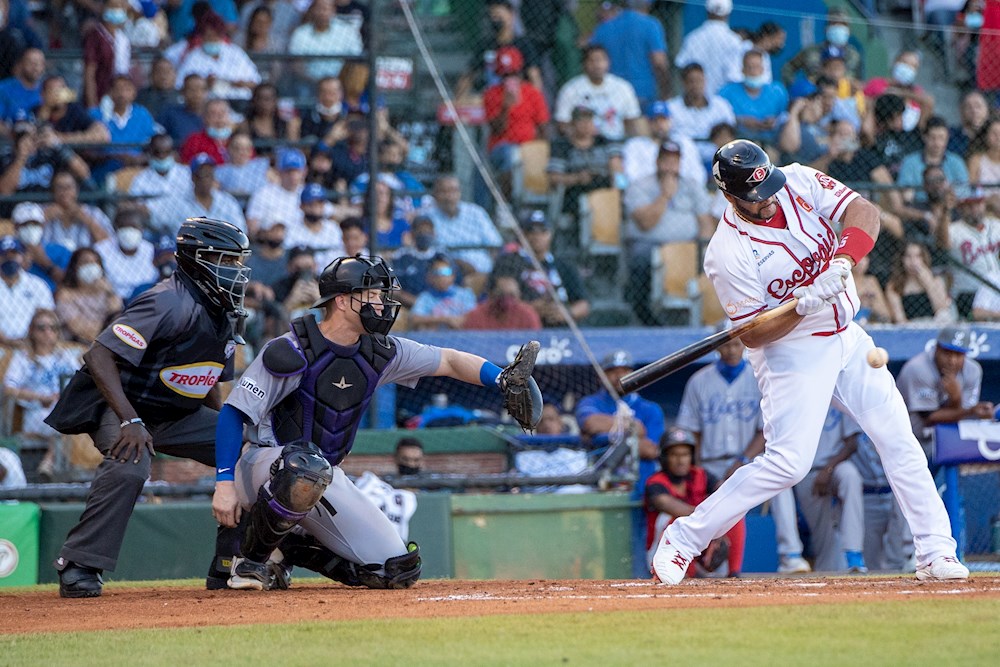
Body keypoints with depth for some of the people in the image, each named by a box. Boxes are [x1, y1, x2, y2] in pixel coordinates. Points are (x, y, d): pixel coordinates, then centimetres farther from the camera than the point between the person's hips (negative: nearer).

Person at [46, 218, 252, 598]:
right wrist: (130, 422, -38)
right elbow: (99, 355, -32)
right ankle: (78, 566, -27)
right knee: (129, 467, -37)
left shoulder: (227, 316, 3)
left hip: (178, 415, 9)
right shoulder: (171, 304, -25)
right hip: (120, 406, -9)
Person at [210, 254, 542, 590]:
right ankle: (251, 559, -19)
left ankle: (293, 550, 14)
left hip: (327, 479, 7)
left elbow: (449, 360, 8)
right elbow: (234, 413, -17)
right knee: (309, 470, -44)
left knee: (397, 571, -5)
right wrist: (224, 483, -25)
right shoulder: (292, 352, -18)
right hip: (267, 460, -6)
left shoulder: (379, 353, 1)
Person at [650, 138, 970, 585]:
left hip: (848, 338, 6)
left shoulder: (798, 183, -7)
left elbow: (863, 211, -13)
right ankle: (683, 538, -6)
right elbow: (752, 335, -19)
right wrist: (805, 304, -33)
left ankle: (936, 552, 9)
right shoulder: (728, 254, -22)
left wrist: (843, 260, -31)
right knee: (789, 461, -16)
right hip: (793, 353, -6)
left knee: (899, 441, 2)